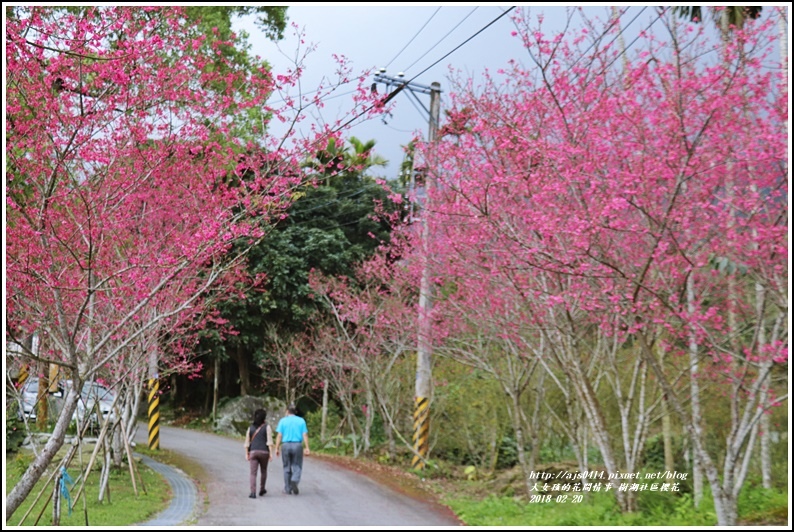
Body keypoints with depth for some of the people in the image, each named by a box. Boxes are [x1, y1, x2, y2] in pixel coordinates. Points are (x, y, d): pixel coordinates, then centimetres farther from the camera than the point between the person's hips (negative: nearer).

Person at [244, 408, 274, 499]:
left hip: (253, 452, 1)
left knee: (253, 473, -2)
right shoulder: (267, 427, -1)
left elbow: (247, 442, 7)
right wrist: (271, 453, -8)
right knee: (263, 471, 19)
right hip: (264, 451, -1)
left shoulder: (250, 427, 9)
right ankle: (262, 490, 29)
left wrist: (246, 454, 12)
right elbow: (269, 441, -9)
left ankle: (253, 492, -14)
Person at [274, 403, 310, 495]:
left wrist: (277, 448, -1)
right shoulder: (301, 421, 3)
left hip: (286, 445, 0)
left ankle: (288, 489, 13)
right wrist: (307, 448, -1)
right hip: (297, 445, 0)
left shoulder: (283, 421, 2)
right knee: (297, 466, 8)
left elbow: (279, 435, -3)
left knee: (287, 468, 11)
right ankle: (294, 481, -20)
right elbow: (305, 435, -2)